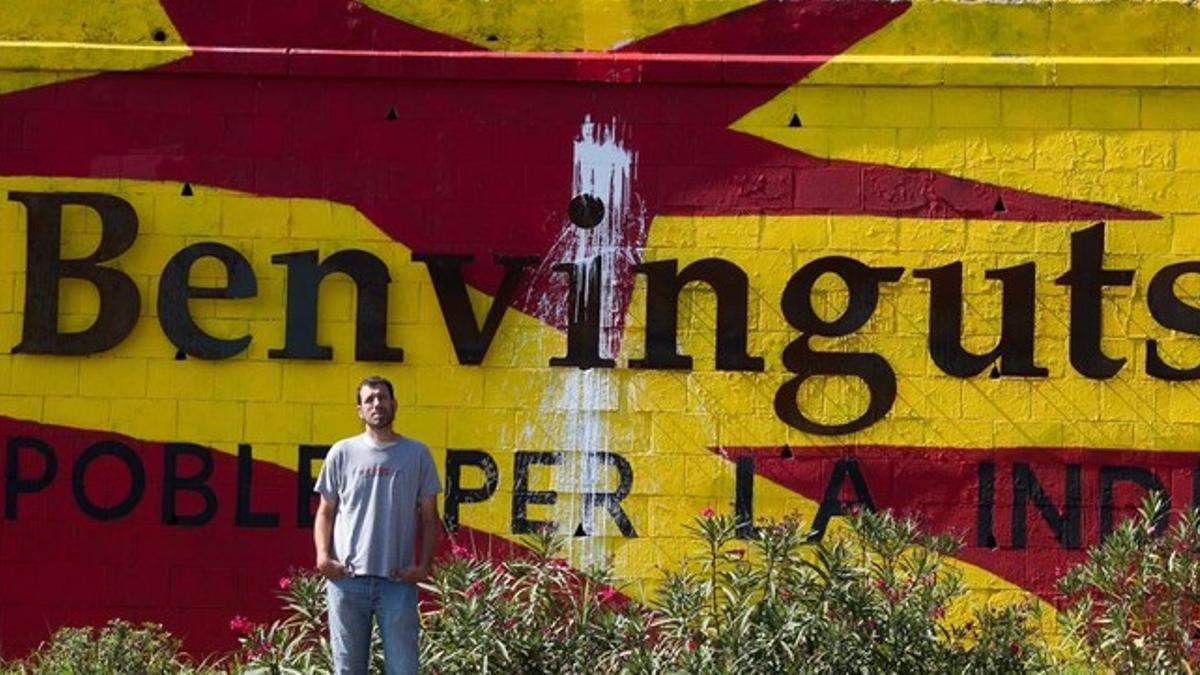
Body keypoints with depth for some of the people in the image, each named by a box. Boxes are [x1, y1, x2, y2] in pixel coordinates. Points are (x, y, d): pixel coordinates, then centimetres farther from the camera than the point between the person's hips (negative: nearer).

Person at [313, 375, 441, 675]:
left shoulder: (417, 454, 5)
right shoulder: (342, 453, 6)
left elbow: (429, 517, 8)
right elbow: (325, 512, 10)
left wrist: (424, 564, -5)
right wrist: (323, 555, -7)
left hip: (398, 581, 0)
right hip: (347, 579, 0)